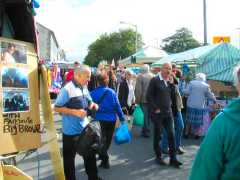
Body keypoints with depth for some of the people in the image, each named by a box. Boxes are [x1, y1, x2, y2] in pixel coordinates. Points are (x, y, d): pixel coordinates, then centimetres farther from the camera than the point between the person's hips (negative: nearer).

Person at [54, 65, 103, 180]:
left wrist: (93, 105, -5)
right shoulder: (67, 89, -19)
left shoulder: (84, 88, 4)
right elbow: (57, 108, -19)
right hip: (71, 131, -7)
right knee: (69, 157, 11)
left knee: (90, 154, 20)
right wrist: (75, 112, -25)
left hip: (85, 128, 8)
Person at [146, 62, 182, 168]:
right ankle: (158, 157, 20)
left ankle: (173, 158, 11)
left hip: (168, 112, 5)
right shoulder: (155, 80, -6)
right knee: (157, 135, 6)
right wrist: (155, 108, -11)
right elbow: (149, 96, -9)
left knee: (171, 135, 3)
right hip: (158, 113, -5)